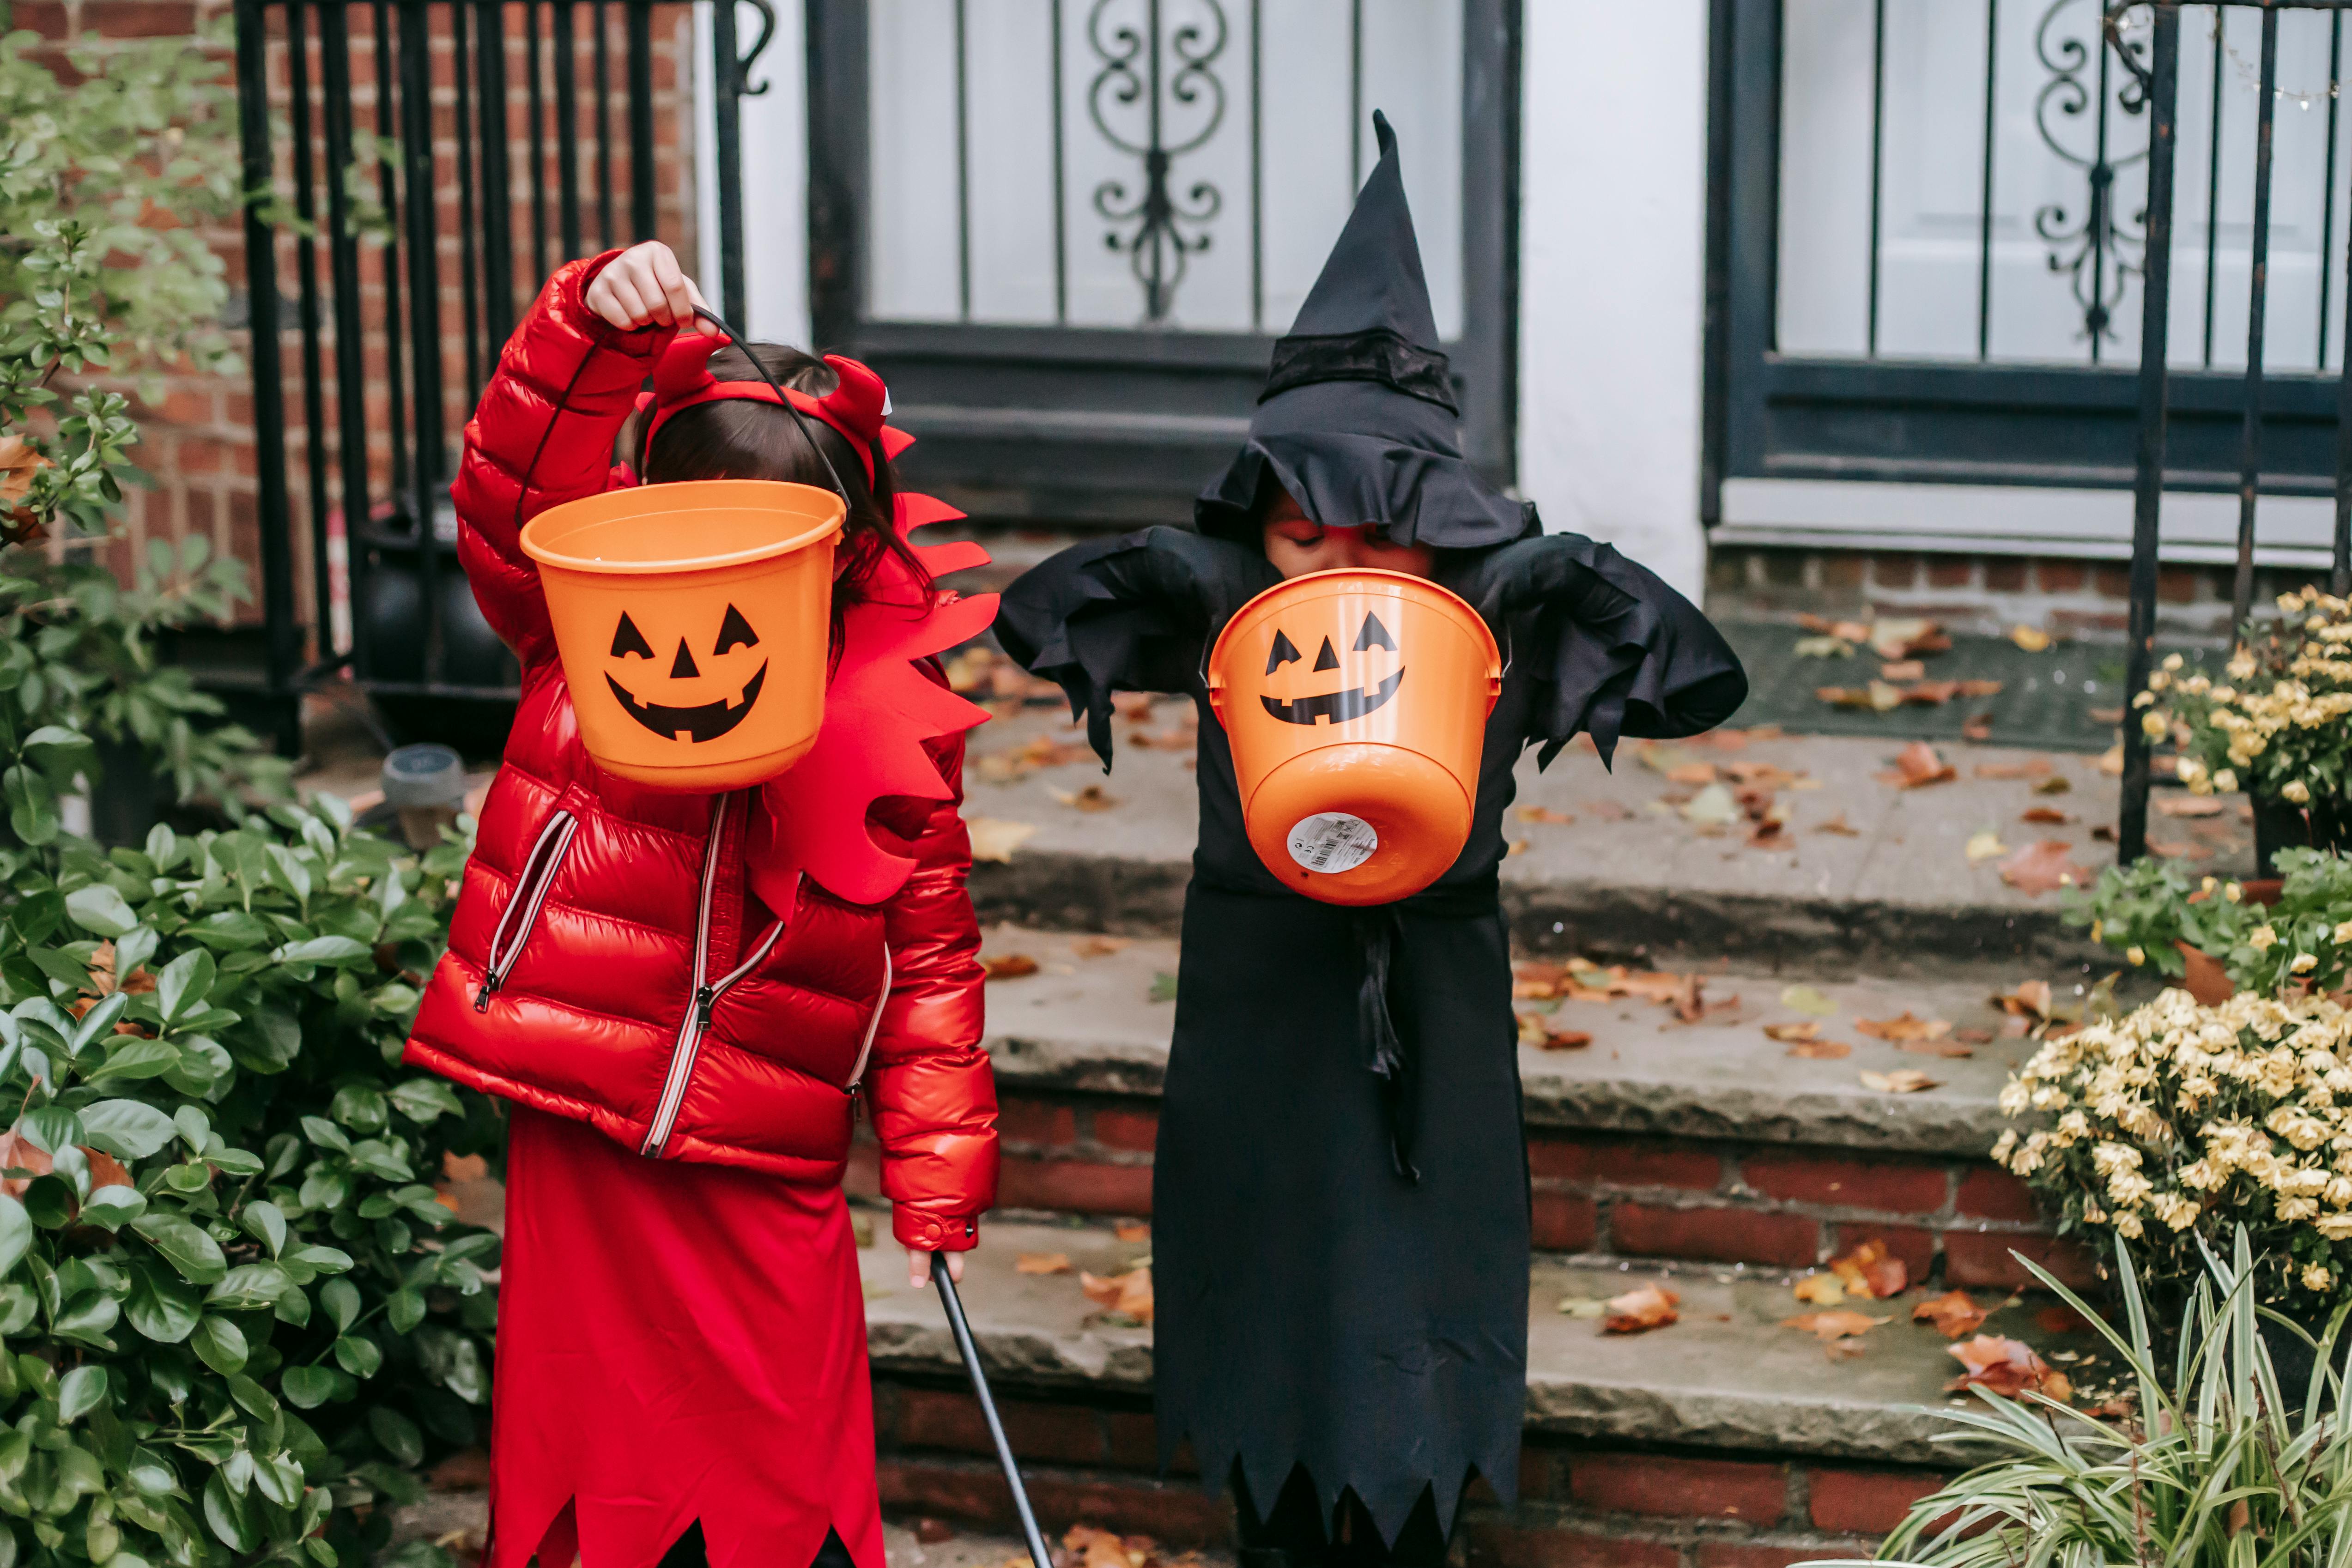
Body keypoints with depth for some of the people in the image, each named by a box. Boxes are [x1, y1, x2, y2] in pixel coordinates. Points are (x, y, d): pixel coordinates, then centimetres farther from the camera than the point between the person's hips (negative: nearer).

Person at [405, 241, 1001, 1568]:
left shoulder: (895, 722, 1)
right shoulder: (586, 636, 2)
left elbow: (932, 962, 5)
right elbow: (511, 495, -17)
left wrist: (938, 1182, 3)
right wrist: (595, 324, -32)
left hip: (767, 1181, 0)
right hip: (574, 1149, 0)